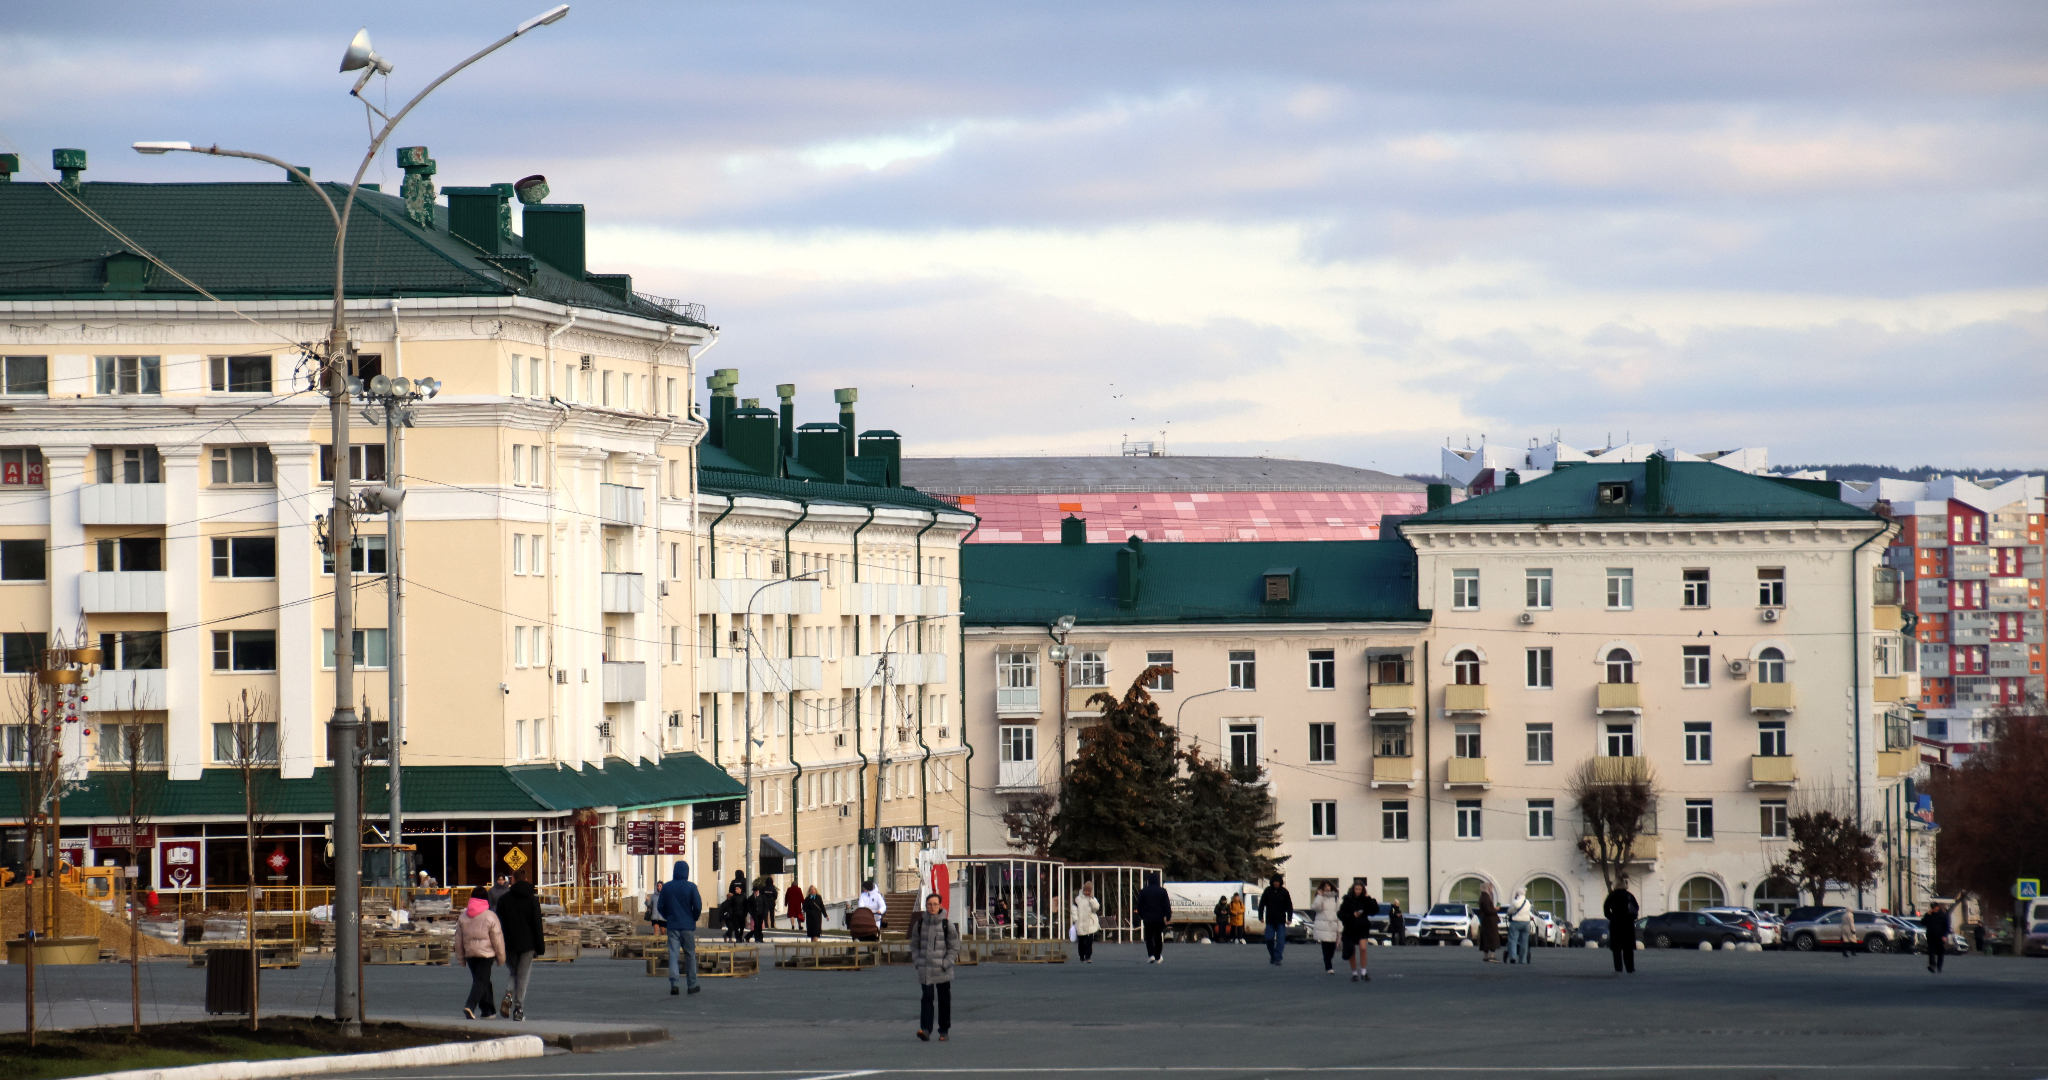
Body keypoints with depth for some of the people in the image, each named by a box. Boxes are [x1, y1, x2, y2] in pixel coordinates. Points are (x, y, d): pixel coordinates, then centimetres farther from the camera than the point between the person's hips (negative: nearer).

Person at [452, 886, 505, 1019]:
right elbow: (497, 939, -6)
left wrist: (460, 956, 20)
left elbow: (458, 939, 11)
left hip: (470, 953, 5)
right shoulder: (490, 917, -8)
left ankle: (487, 1010, 21)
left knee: (482, 980, 16)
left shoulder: (463, 917, 7)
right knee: (481, 980, -7)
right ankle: (470, 1006, -26)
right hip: (486, 953, -5)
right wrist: (501, 957, 4)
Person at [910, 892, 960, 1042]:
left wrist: (946, 963, -9)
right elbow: (914, 944, 15)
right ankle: (925, 1029, -16)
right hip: (924, 970, 1)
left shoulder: (947, 924, -2)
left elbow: (954, 947, 2)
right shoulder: (919, 924, 5)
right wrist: (917, 961, 1)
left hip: (943, 971, -1)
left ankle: (944, 1030, 16)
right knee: (926, 998, -9)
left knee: (944, 1001, 6)